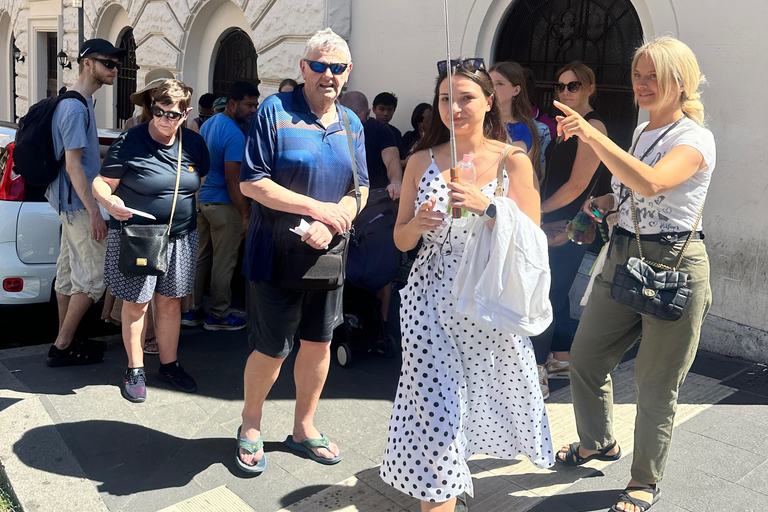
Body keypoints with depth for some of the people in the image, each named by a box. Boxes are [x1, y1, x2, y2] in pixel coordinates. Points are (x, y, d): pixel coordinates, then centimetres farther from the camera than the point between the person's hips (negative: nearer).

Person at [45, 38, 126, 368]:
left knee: (69, 272, 14)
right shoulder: (76, 108, -17)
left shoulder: (77, 103, 14)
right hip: (79, 204, -10)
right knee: (94, 277, -5)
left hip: (70, 203, 10)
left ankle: (64, 342, 23)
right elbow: (73, 165, -21)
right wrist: (94, 211, -23)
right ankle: (63, 346, 4)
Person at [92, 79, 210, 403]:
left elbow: (201, 182, 17)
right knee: (136, 303, 4)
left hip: (180, 237, 4)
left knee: (170, 302, 11)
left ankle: (169, 365, 26)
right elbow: (101, 183, -10)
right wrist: (108, 200, -32)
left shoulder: (194, 144, 3)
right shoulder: (129, 142, -10)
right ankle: (135, 370, 20)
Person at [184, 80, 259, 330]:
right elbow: (232, 180, -21)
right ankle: (218, 316, 11)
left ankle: (192, 310, 21)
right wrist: (246, 215, -20)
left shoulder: (208, 124, 13)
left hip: (202, 199, 9)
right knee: (224, 262, 1)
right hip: (224, 205, -9)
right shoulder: (235, 135, -17)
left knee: (201, 257, 14)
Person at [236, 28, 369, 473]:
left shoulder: (352, 124, 9)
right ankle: (251, 425, 31)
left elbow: (359, 190, 6)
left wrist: (331, 223, -14)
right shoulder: (275, 111, -7)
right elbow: (251, 183, -12)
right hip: (276, 254, -5)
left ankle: (304, 427, 34)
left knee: (319, 342, 14)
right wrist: (316, 207, -18)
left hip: (327, 254, 5)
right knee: (272, 349, 3)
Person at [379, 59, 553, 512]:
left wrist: (487, 207, -22)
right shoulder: (421, 161, 4)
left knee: (484, 397, 14)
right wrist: (418, 223, -15)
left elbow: (532, 240, -7)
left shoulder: (514, 160, -2)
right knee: (434, 401, -3)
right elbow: (401, 240, 7)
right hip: (432, 299, 1)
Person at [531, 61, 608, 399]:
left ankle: (538, 374, -5)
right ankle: (561, 360, 26)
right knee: (556, 293, 14)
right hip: (553, 223, 9)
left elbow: (577, 185, -16)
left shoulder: (593, 126, -11)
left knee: (545, 294, -10)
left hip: (570, 225, -9)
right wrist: (537, 209, 9)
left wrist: (538, 210, -10)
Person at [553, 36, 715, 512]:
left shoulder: (695, 139, -12)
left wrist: (592, 135, -37)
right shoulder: (641, 133, 12)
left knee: (656, 382, 4)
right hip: (624, 255, 8)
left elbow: (651, 182, -33)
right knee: (586, 356, 13)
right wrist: (609, 202, 5)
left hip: (675, 264, -8)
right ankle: (599, 441, 39)